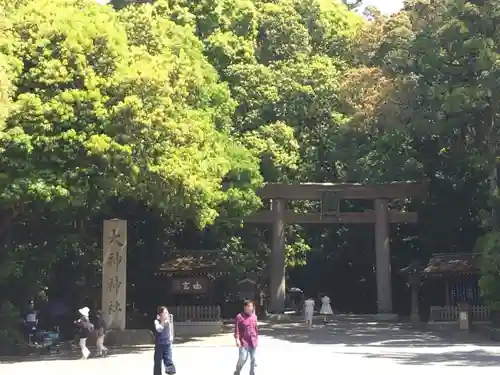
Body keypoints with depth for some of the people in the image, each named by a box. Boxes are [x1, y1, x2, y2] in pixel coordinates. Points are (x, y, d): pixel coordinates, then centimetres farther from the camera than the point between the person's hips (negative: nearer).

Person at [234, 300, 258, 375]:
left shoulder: (254, 316, 9)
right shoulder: (239, 316, -8)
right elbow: (237, 329, -9)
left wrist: (256, 338, 16)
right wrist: (237, 339, -16)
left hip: (253, 342, 5)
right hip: (244, 342, -5)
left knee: (253, 359, 9)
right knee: (243, 358, -9)